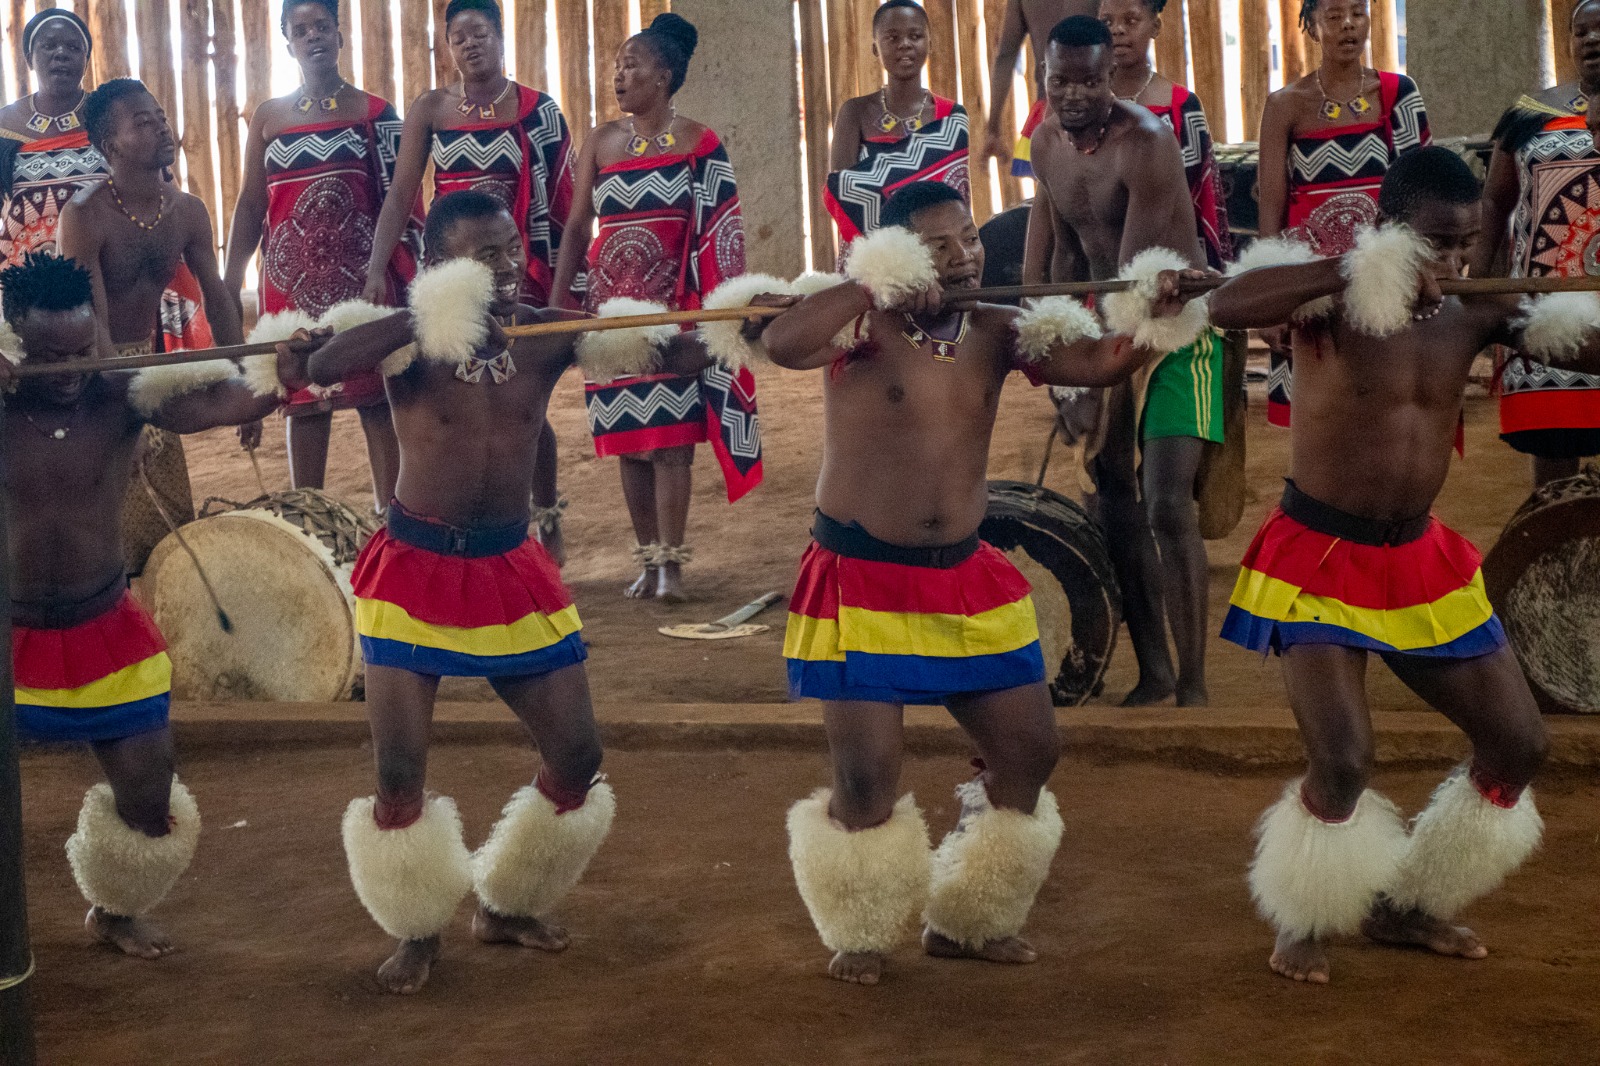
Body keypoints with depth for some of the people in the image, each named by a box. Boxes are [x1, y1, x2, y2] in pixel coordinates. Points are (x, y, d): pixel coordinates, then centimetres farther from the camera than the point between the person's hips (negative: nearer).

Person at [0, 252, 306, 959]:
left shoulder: (121, 396, -13)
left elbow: (215, 403, -30)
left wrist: (278, 381, -52)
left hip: (104, 631, 1)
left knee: (149, 801, 8)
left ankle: (116, 912, 37)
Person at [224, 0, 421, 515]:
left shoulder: (374, 113, 4)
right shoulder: (268, 117, 11)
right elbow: (250, 206, 11)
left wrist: (406, 279, -9)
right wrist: (226, 289, 6)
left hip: (363, 277, -2)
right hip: (293, 280, 2)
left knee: (376, 395, -2)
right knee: (302, 396, 5)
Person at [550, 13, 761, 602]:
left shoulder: (698, 143, 0)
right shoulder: (601, 141, 10)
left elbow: (720, 233, -1)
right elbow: (578, 226, 8)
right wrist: (560, 295, -1)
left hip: (671, 303, -4)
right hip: (611, 303, 4)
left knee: (670, 434, -8)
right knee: (627, 436, 4)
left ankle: (671, 561, -6)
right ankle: (646, 557, 12)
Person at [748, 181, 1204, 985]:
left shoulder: (994, 331, 4)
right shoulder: (864, 327, -11)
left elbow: (1099, 362, -8)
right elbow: (782, 345, -32)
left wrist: (1153, 316, -26)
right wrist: (873, 284, -28)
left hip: (964, 578, 6)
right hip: (860, 580, -6)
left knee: (1029, 752, 8)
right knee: (867, 776, -5)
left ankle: (966, 922, 29)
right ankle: (860, 936, 22)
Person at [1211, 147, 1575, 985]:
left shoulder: (1474, 315, 1)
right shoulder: (1333, 303, -15)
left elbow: (1581, 344, -2)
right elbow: (1227, 307, -35)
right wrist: (1359, 268, -37)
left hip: (1421, 561, 6)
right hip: (1319, 557, -6)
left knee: (1519, 743, 7)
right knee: (1343, 759, -18)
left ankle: (1407, 904, 28)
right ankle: (1305, 923, 13)